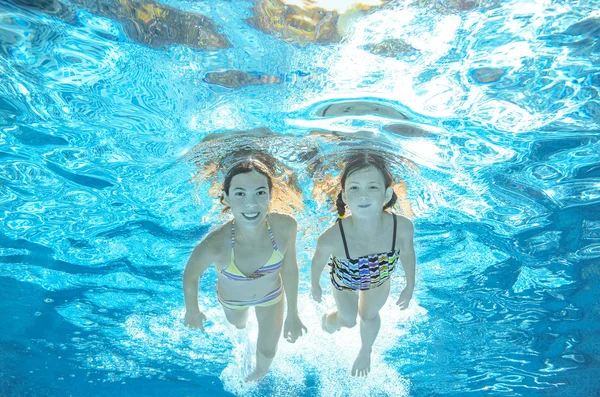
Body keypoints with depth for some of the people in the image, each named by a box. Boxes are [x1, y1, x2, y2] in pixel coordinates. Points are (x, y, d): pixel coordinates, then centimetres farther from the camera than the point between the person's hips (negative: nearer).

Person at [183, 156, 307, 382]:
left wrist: (292, 315, -6)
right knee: (238, 325, 36)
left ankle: (261, 371, 64)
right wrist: (192, 312, -3)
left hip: (271, 295, 1)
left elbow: (289, 269, -18)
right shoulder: (213, 245, -44)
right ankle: (241, 323, 76)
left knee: (267, 350, 24)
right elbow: (190, 276, -22)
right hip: (232, 299, 0)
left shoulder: (285, 226, -38)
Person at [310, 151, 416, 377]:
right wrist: (315, 286, -1)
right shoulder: (331, 239, -45)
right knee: (348, 320, 27)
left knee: (370, 316, 31)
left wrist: (410, 286, 1)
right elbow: (318, 261, -21)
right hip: (344, 282, -2)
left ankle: (365, 351, 65)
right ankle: (331, 318, 65)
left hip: (379, 280, 2)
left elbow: (407, 252, -14)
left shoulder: (402, 227, -39)